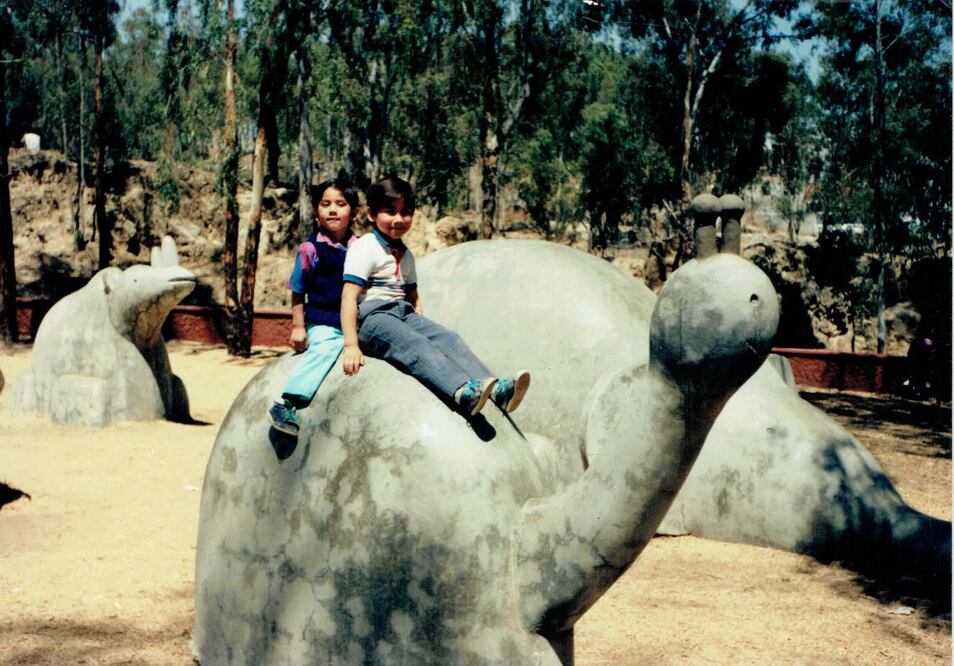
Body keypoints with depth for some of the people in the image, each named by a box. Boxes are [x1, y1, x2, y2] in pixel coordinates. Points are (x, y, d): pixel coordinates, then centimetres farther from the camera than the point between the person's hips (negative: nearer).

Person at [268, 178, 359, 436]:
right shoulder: (311, 249, -2)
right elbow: (298, 292, 3)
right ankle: (286, 403, -37)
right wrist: (298, 327, -2)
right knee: (325, 348, -32)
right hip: (321, 325, -5)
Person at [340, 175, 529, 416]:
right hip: (372, 317, -7)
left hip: (404, 314, 7)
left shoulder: (405, 255, 21)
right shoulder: (364, 248, -5)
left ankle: (496, 389, -37)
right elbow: (349, 296, -14)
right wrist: (351, 345, -22)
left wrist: (421, 324, 10)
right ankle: (463, 392, -56)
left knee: (447, 339, -18)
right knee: (414, 344, -33)